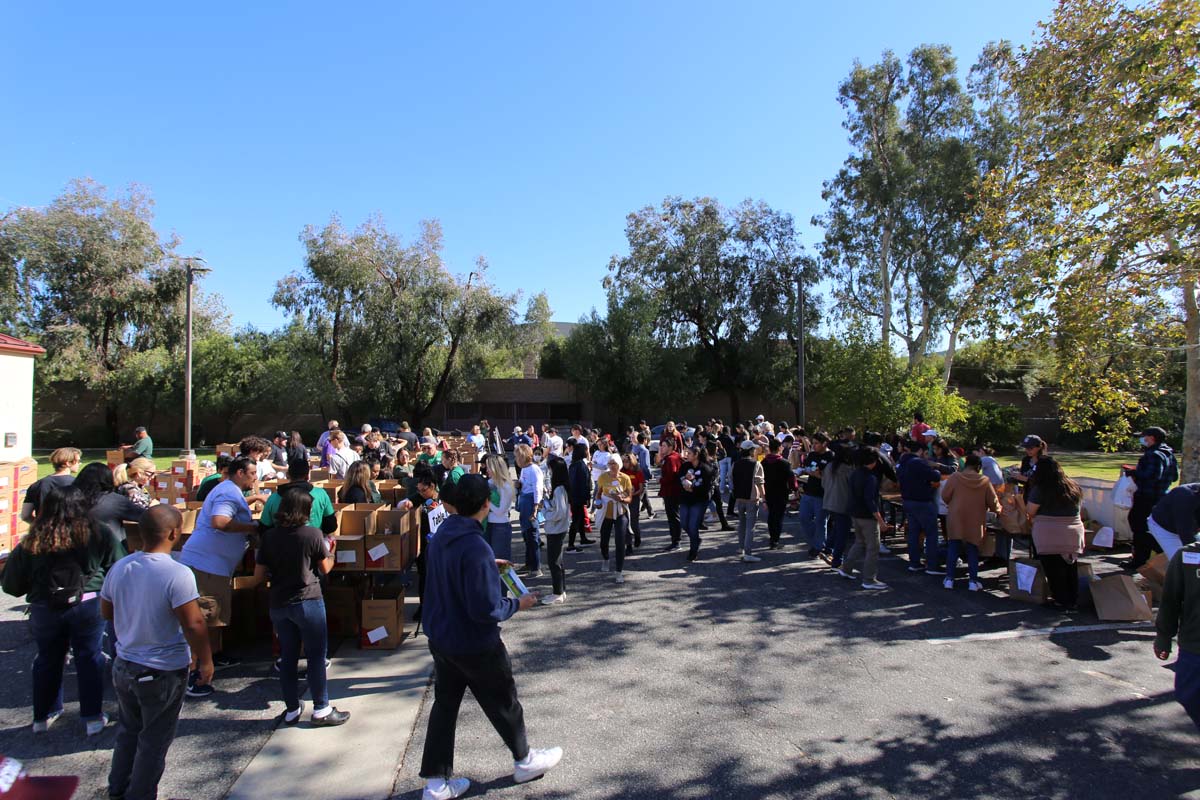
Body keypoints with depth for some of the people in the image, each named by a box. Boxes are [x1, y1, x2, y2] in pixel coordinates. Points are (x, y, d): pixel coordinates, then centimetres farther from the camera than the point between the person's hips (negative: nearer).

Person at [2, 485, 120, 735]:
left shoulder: (30, 544, -4)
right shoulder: (97, 536, -9)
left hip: (44, 610, 2)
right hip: (88, 606, -2)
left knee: (47, 660, 20)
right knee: (89, 658, 11)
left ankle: (42, 716, 34)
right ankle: (93, 717, 16)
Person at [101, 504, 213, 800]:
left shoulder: (119, 568, -6)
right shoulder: (178, 574, -27)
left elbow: (106, 612, 9)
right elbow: (193, 625, -24)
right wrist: (205, 661, -11)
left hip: (124, 665, 6)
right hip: (164, 672, -6)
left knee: (128, 730, 27)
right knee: (154, 739, 14)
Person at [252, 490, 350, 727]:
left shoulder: (269, 537, 1)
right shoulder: (312, 534, -11)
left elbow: (258, 577, 3)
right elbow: (325, 568, 0)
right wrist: (331, 551, 17)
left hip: (278, 604, 5)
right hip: (307, 601, -5)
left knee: (288, 656, 14)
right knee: (316, 655, 5)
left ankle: (292, 710, 23)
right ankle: (321, 710, 9)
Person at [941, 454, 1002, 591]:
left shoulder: (955, 477, -10)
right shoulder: (985, 481, -6)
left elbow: (945, 496, -5)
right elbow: (993, 502, 0)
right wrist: (998, 509, 22)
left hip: (956, 519, -1)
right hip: (975, 521, 1)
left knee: (953, 547, 8)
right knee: (973, 549, 10)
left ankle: (949, 579, 9)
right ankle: (973, 581, 12)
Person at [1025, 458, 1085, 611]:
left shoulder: (1040, 490, -13)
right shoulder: (1073, 487, 7)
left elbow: (1029, 512, -9)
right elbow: (1076, 508, 15)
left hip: (1050, 537, -6)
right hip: (1074, 535, 6)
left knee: (1055, 571, 5)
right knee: (1071, 570, 15)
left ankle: (1063, 601, 11)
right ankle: (1073, 600, 23)